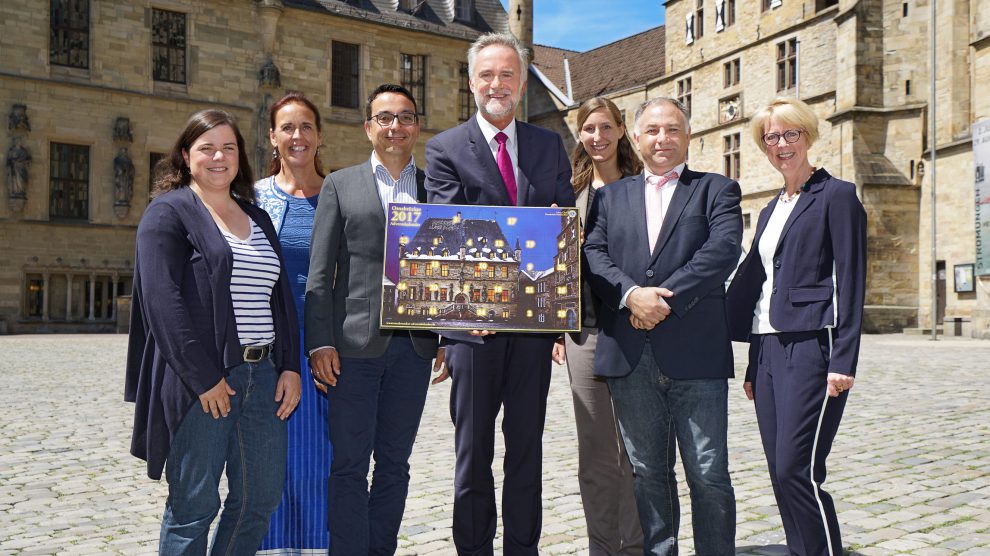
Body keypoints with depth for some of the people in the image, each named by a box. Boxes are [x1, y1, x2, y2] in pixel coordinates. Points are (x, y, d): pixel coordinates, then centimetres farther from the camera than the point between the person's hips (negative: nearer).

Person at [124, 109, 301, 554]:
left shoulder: (257, 218, 18)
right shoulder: (169, 212, -1)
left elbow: (281, 297, 17)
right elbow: (162, 300, -11)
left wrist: (290, 366, 5)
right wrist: (203, 377, -16)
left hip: (262, 376, 6)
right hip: (200, 379, -6)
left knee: (260, 498, 9)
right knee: (194, 505, 1)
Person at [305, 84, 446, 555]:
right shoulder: (340, 185, 7)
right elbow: (320, 272, 2)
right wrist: (320, 342, -7)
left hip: (414, 344, 2)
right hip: (355, 343, -2)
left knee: (394, 463, 10)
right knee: (349, 464, 1)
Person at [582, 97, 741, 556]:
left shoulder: (716, 190, 9)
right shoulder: (611, 196, 17)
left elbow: (723, 250, -8)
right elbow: (593, 254, 4)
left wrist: (665, 298, -15)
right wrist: (631, 294, -14)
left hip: (695, 351, -2)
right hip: (630, 357, 3)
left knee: (709, 475, 1)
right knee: (648, 474, 12)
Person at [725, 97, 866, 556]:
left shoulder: (836, 196, -2)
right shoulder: (771, 210, 20)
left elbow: (850, 282, -8)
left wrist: (843, 360, -16)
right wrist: (753, 367, 18)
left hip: (811, 347, -7)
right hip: (769, 350, 7)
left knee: (797, 469, -12)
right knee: (781, 473, 7)